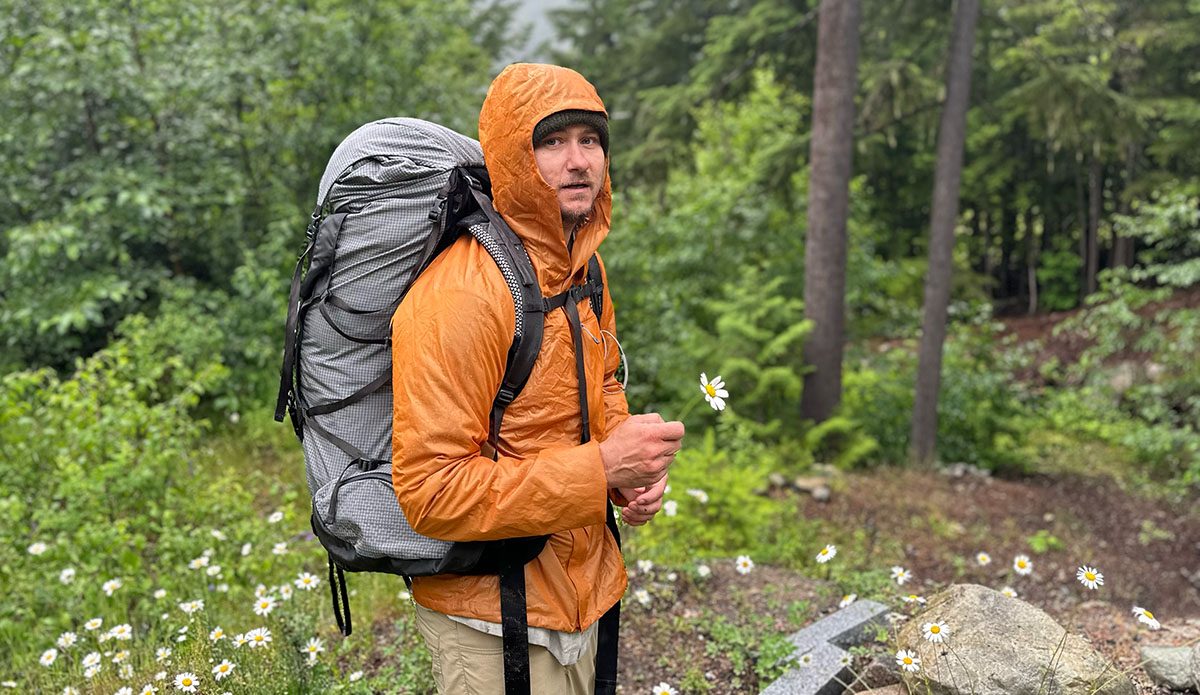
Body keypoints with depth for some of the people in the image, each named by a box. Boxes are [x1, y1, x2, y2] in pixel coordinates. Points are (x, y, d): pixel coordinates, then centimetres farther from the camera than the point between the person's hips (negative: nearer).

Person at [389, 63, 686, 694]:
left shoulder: (582, 269, 3)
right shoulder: (458, 296, -26)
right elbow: (429, 492, -27)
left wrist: (632, 473, -1)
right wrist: (599, 466, -28)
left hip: (579, 591, 8)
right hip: (492, 623, -8)